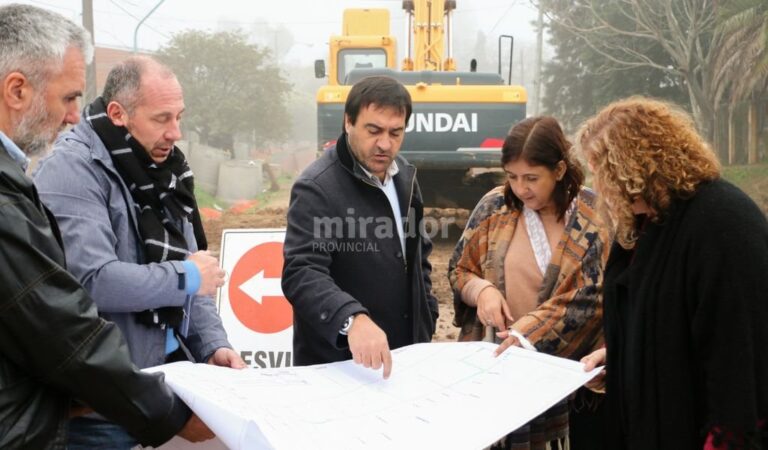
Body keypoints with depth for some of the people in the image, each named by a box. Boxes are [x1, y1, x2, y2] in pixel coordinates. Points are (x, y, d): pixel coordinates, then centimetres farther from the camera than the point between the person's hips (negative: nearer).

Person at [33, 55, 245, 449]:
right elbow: (92, 281, -28)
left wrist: (212, 345, 1)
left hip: (171, 372, 8)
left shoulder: (162, 168, 11)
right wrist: (186, 278, -15)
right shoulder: (72, 170, -15)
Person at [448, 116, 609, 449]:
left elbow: (592, 298, -14)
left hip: (572, 369, -2)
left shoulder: (593, 216, -8)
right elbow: (459, 270, 9)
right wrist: (482, 290, -14)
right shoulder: (495, 206, 0)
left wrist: (528, 331, -24)